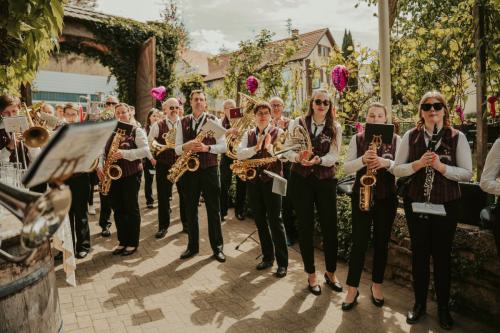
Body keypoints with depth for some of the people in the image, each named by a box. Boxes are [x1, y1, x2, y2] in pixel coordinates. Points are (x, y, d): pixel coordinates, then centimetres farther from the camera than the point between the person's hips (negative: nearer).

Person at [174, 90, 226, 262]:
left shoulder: (214, 120, 1)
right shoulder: (182, 122, 7)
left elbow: (223, 146, -3)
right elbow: (177, 149, 3)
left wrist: (207, 147, -20)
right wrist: (186, 146, -19)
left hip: (209, 169, -2)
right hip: (189, 170, 3)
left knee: (213, 209, 3)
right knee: (190, 209, 10)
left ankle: (217, 247, 15)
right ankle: (192, 245, 25)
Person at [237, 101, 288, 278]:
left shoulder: (278, 132, -1)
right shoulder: (248, 134, 10)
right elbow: (240, 154, -5)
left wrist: (269, 147, -27)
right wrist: (256, 148, -19)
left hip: (272, 180, -4)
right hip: (253, 180, 5)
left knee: (275, 220, -3)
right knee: (260, 220, 11)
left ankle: (282, 262, 8)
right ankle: (267, 257, 26)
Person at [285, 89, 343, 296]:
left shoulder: (335, 128, 3)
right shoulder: (298, 123, 1)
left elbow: (334, 156, -8)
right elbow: (288, 152, -5)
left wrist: (317, 160, -28)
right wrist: (298, 158, -27)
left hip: (325, 180, 1)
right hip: (300, 180, -1)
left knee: (330, 227, 4)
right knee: (305, 227, 6)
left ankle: (331, 273, 26)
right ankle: (311, 274, 23)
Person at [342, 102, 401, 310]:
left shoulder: (396, 139, 3)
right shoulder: (357, 139, 3)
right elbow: (346, 168, -4)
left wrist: (386, 163, -23)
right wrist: (363, 159, -22)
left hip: (387, 197, 1)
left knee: (381, 242, 10)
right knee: (359, 242, 0)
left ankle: (377, 285, 28)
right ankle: (352, 288, 13)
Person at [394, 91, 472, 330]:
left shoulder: (457, 137, -3)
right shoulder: (410, 136, 0)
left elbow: (467, 173, -6)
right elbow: (397, 169, -2)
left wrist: (441, 166, -22)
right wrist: (418, 163, -20)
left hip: (446, 204, -1)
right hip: (415, 203, 1)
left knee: (442, 254, 9)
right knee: (419, 252, 9)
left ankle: (443, 307, 28)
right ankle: (419, 303, 27)